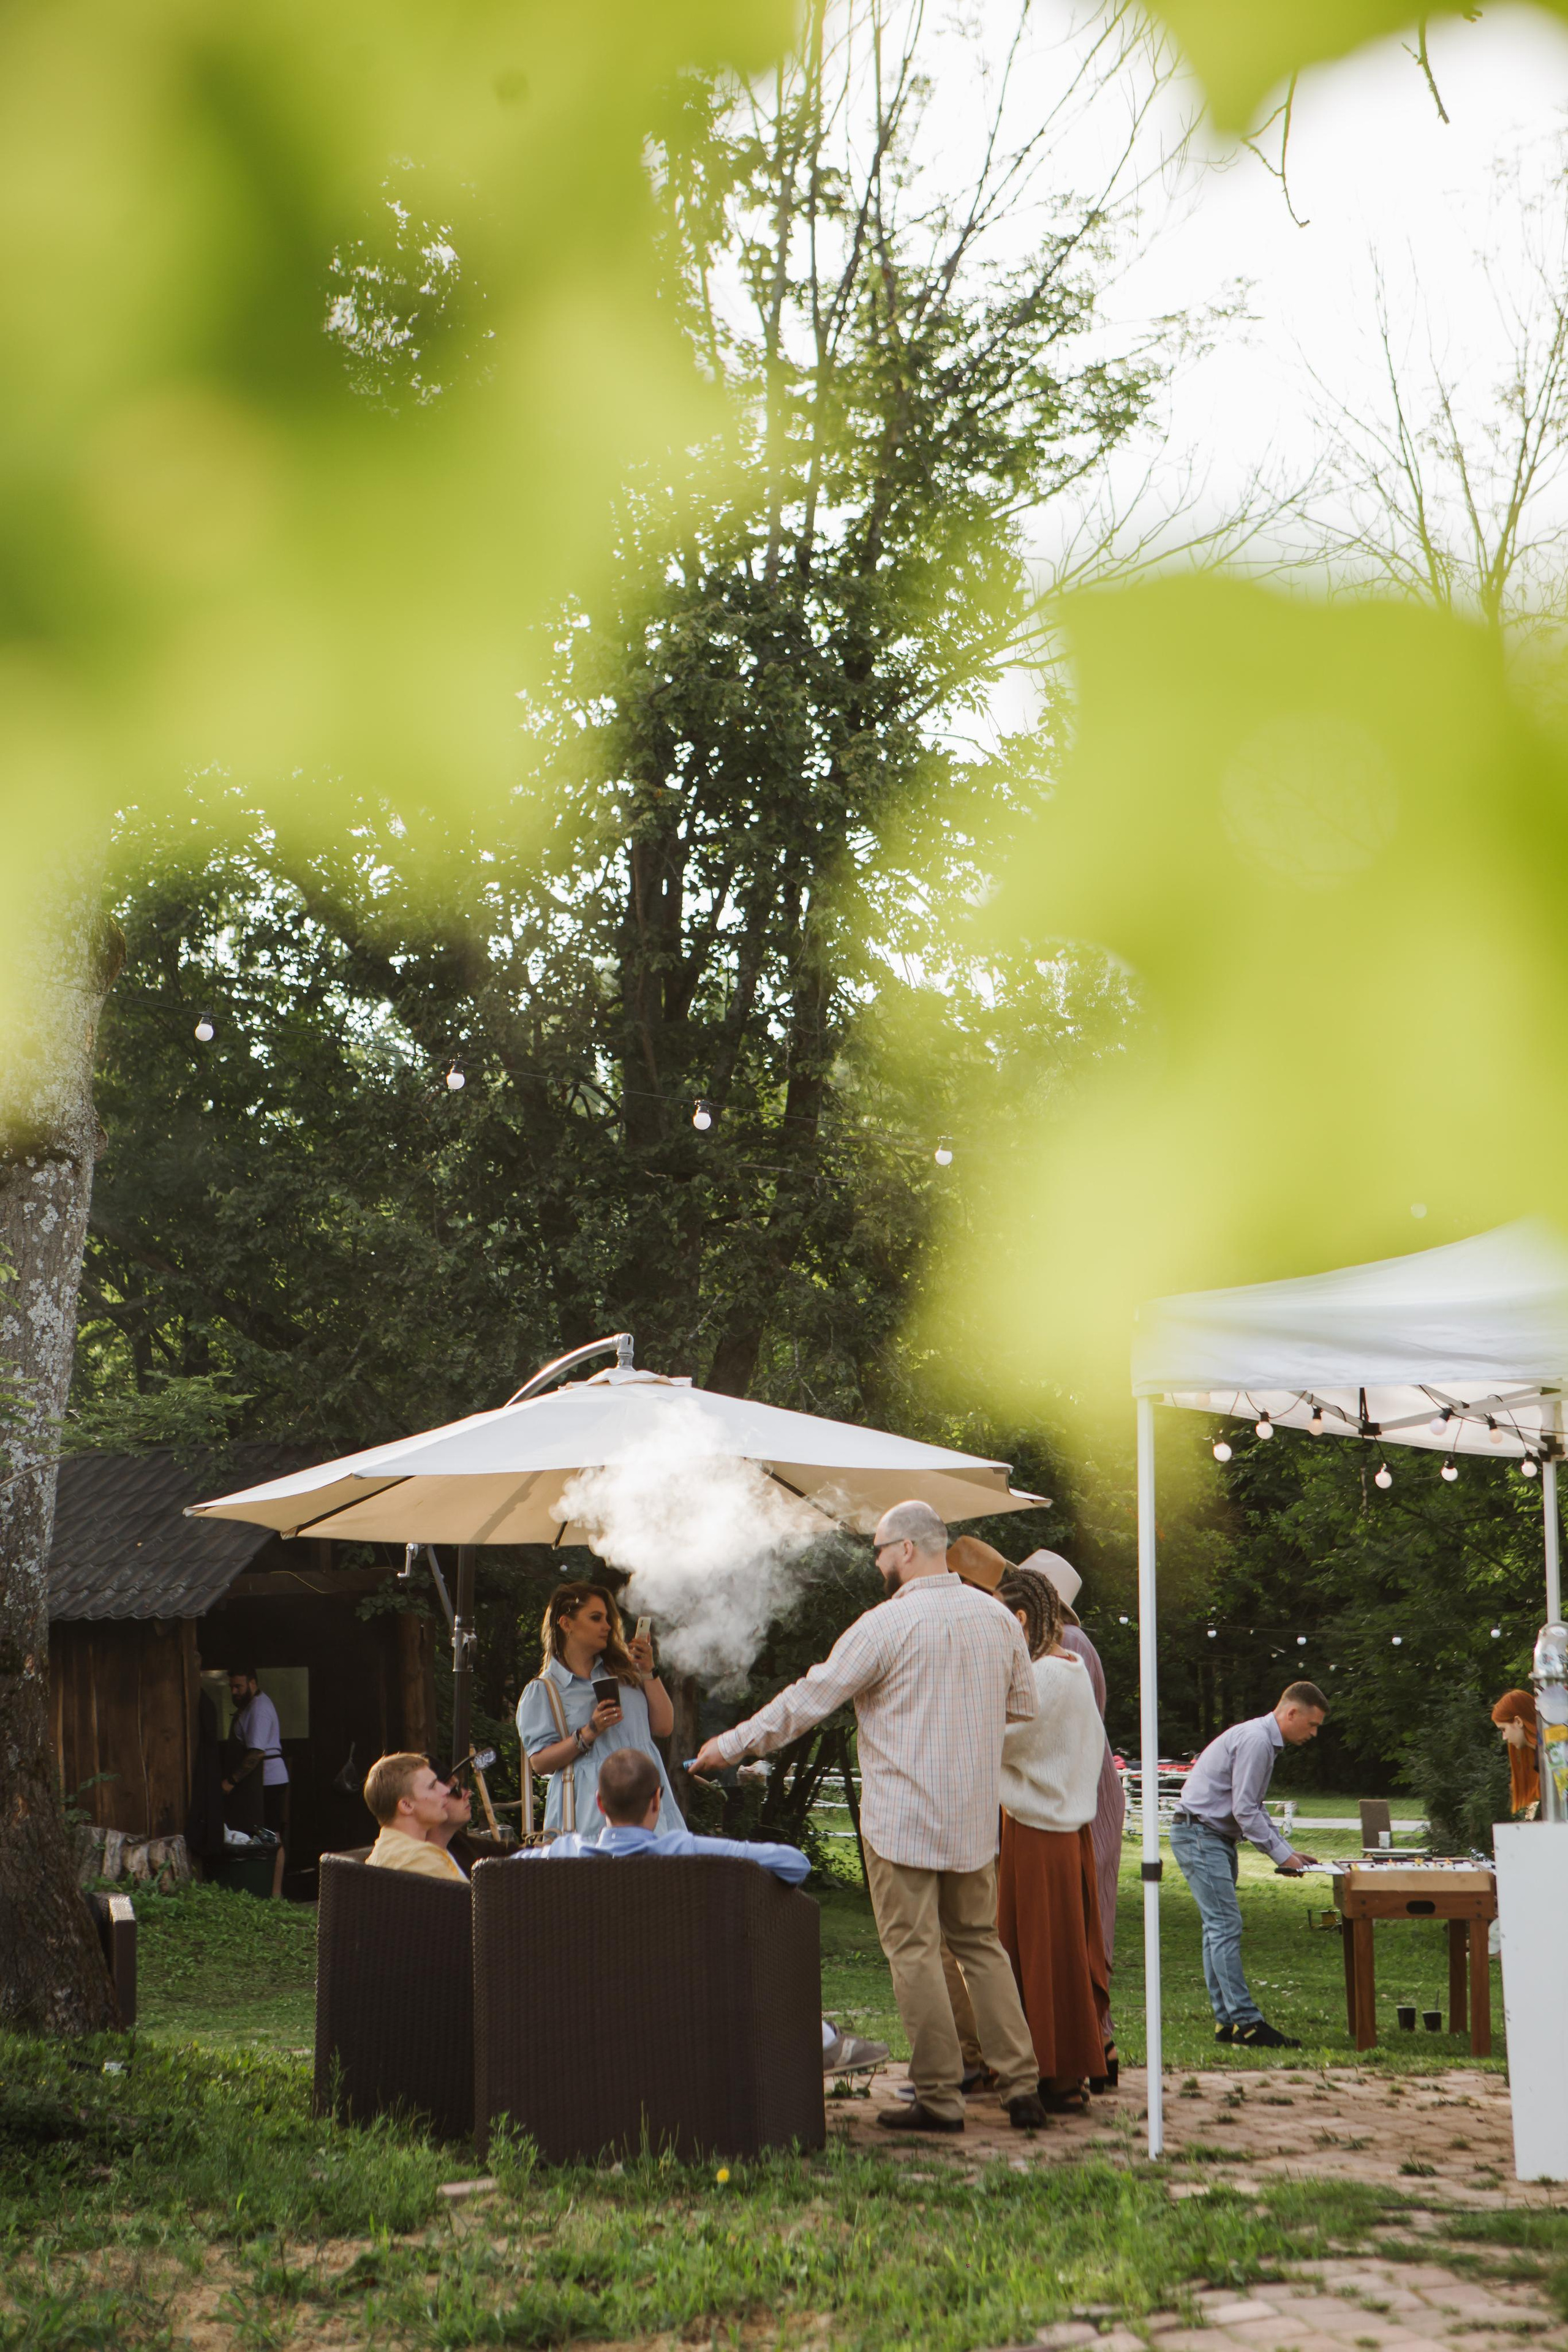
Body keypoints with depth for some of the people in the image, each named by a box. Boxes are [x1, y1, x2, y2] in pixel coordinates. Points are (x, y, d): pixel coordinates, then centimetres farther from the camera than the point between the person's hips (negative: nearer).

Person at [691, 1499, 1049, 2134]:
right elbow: (1022, 1705, 15)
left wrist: (731, 1745, 1)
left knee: (914, 1951, 0)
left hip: (901, 1819, -6)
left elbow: (808, 1700, -9)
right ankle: (1021, 2086, 10)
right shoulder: (997, 1617, 5)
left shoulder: (886, 1625, -13)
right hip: (975, 1819, 6)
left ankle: (939, 2098, 1)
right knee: (980, 1944, 15)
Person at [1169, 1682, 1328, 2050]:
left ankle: (1226, 2020, 10)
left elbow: (1254, 1810, 22)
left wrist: (1289, 1852, 15)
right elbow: (1244, 1810, -19)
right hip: (1199, 1834, -11)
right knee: (1225, 1926, -13)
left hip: (1216, 1837, 11)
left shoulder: (1265, 1740, 16)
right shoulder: (1255, 1740, -16)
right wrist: (1282, 1855, -12)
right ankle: (1246, 2021, -16)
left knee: (1219, 1929, 9)